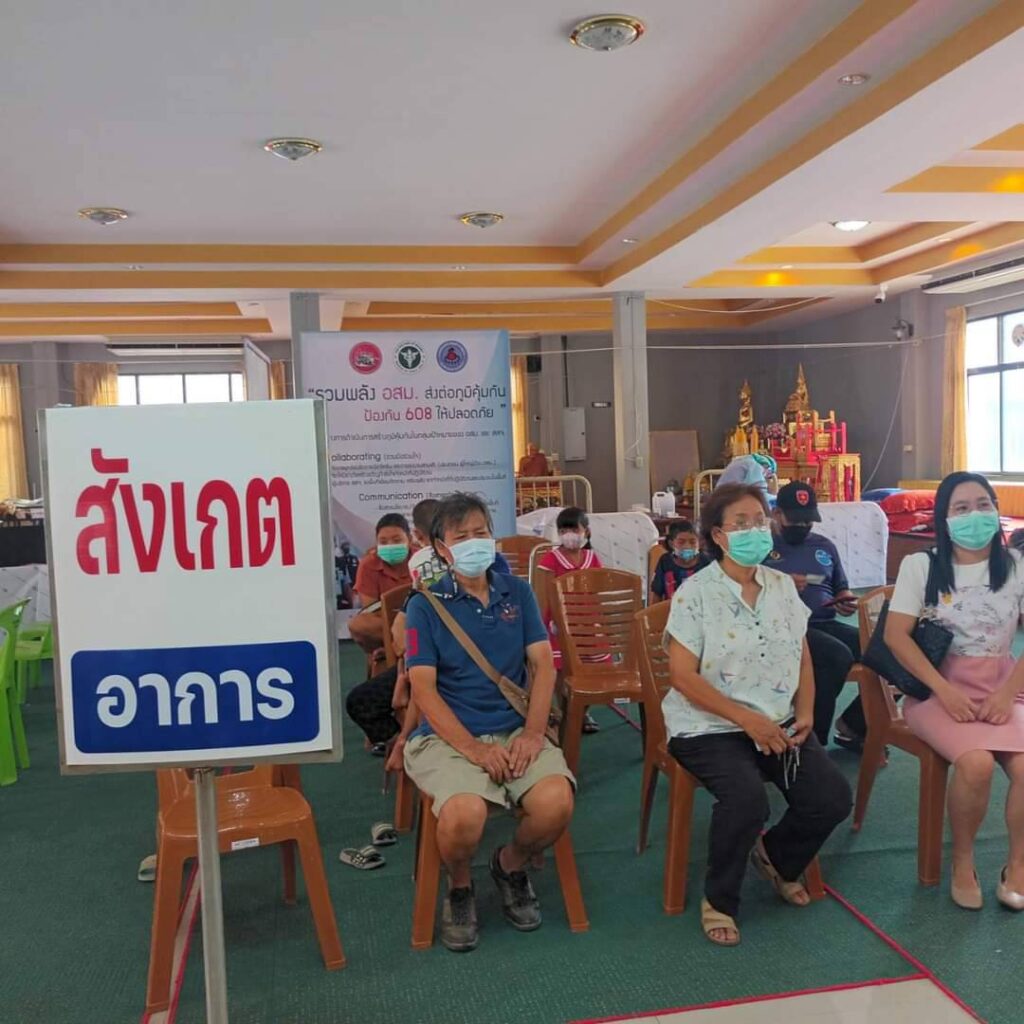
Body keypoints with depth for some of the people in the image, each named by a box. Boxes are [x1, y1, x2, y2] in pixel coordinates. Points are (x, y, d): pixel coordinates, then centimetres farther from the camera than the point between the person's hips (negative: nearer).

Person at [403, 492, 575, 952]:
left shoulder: (517, 592, 11)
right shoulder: (425, 605, 1)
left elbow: (543, 665, 6)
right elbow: (423, 688, -6)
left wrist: (533, 733, -10)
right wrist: (474, 749, -17)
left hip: (515, 730, 3)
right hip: (447, 736, -3)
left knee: (556, 802, -25)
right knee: (463, 815, -32)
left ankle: (511, 864, 12)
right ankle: (459, 887, 7)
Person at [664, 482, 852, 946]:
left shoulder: (783, 586, 8)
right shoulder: (695, 594, -10)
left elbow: (803, 658, 14)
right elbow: (683, 676, -14)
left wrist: (805, 711, -4)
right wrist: (748, 720, -19)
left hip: (778, 723, 6)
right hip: (709, 726, -5)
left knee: (832, 798, -12)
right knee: (747, 798, -30)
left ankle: (777, 857, 22)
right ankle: (719, 900, -1)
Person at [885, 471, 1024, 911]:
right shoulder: (920, 565, -1)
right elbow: (896, 635, -7)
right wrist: (945, 692, -16)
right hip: (937, 690, -2)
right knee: (976, 763, -29)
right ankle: (962, 861, -2)